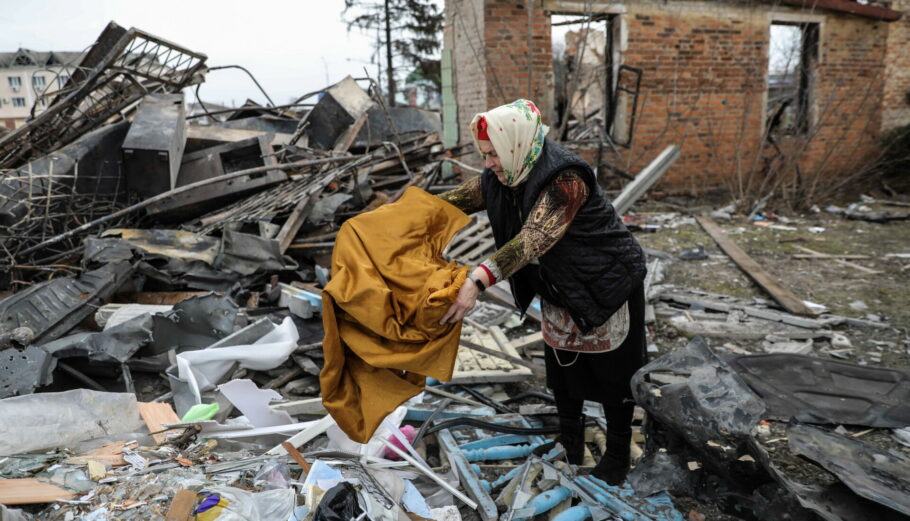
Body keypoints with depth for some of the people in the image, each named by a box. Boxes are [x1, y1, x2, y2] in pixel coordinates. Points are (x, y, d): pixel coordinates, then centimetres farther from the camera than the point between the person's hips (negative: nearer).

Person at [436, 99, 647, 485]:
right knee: (562, 367, 18)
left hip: (605, 285, -7)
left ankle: (618, 454, 31)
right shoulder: (503, 176, -8)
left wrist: (478, 281, -55)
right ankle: (570, 444, 38)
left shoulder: (564, 179, -33)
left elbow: (532, 240, -44)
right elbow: (454, 201, -3)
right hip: (561, 290, 8)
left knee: (612, 373, 9)